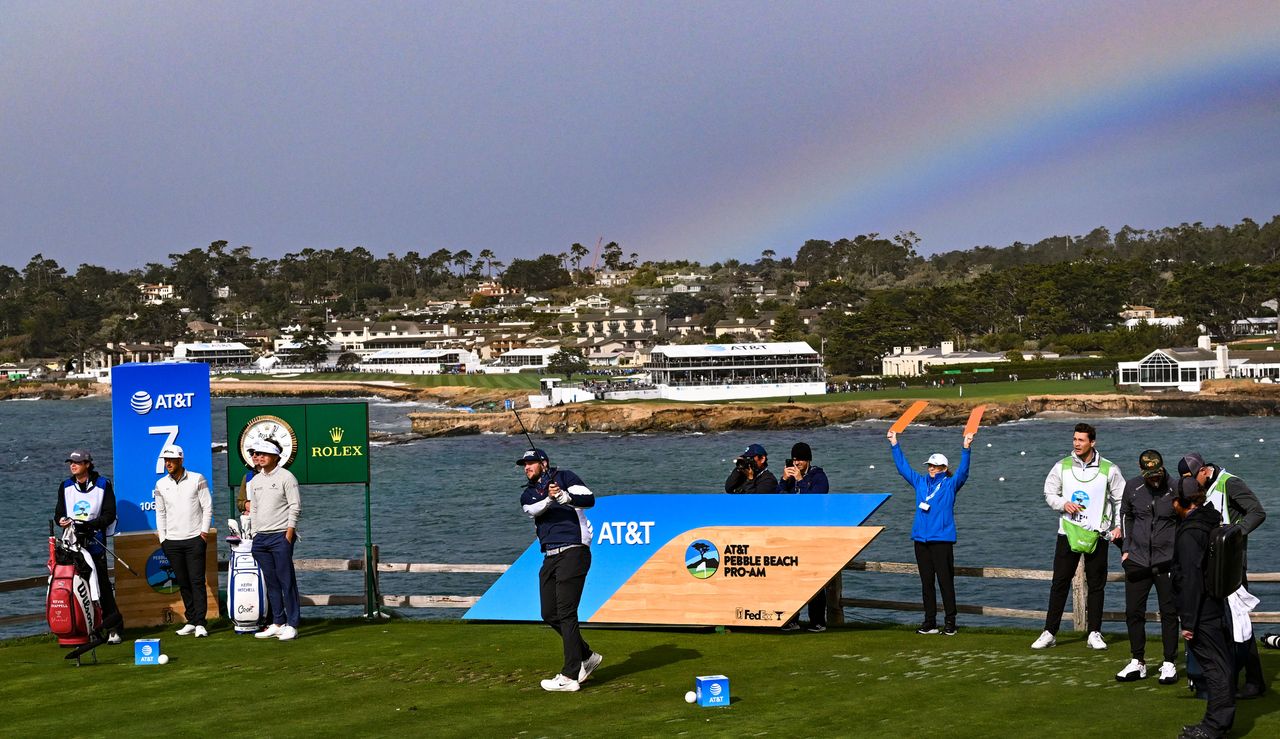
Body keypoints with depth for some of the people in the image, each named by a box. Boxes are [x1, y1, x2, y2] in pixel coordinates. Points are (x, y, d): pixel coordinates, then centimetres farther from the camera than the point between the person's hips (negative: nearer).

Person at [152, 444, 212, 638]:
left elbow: (207, 507, 1)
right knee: (183, 583, 5)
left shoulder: (197, 479, 0)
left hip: (195, 538, -3)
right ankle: (191, 621, 10)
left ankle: (200, 623, -8)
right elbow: (160, 513, 13)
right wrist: (162, 538, 7)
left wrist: (204, 531, -6)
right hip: (172, 541, 3)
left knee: (197, 581, -7)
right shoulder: (161, 484, 8)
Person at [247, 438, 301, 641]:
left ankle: (291, 625, -4)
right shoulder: (255, 480, 15)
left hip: (281, 536, -7)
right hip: (260, 537, 7)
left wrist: (289, 533, -14)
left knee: (286, 581, -6)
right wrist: (255, 535, 13)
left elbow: (295, 506, -8)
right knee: (271, 582, 8)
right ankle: (278, 623, 12)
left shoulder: (286, 477, -5)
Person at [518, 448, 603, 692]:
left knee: (566, 613, -11)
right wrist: (549, 499, -27)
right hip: (550, 557, 7)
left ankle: (570, 676, -11)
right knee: (550, 614, 7)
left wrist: (565, 497, -31)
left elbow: (589, 499, -13)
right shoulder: (527, 495, 19)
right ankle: (587, 656, 25)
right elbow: (534, 510, -6)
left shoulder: (564, 478, 3)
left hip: (573, 551, -7)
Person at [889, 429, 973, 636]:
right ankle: (929, 622, 12)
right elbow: (903, 467, 21)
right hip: (921, 539, 5)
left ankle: (950, 622, -1)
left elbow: (963, 471, -13)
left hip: (942, 539, -5)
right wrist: (894, 445, 20)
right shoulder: (920, 482, 15)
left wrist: (965, 449, -25)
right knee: (926, 582, 8)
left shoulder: (950, 484, 2)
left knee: (945, 581, -5)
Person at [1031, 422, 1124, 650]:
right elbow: (1049, 493, 11)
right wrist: (1064, 504, -8)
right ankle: (1049, 633, 5)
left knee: (1096, 584, 3)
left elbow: (1121, 500, 7)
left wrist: (1119, 526, -5)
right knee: (1059, 582, 1)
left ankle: (1094, 634, 11)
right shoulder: (1062, 467, 3)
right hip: (1068, 531, 1)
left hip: (1096, 534, -1)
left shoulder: (1108, 469, -1)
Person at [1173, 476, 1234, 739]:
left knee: (1215, 667, -4)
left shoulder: (1189, 533, -19)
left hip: (1203, 615, -9)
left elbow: (1191, 579, -22)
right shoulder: (1213, 522, 10)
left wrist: (1188, 621, -19)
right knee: (1221, 666, 15)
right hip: (1219, 609, 9)